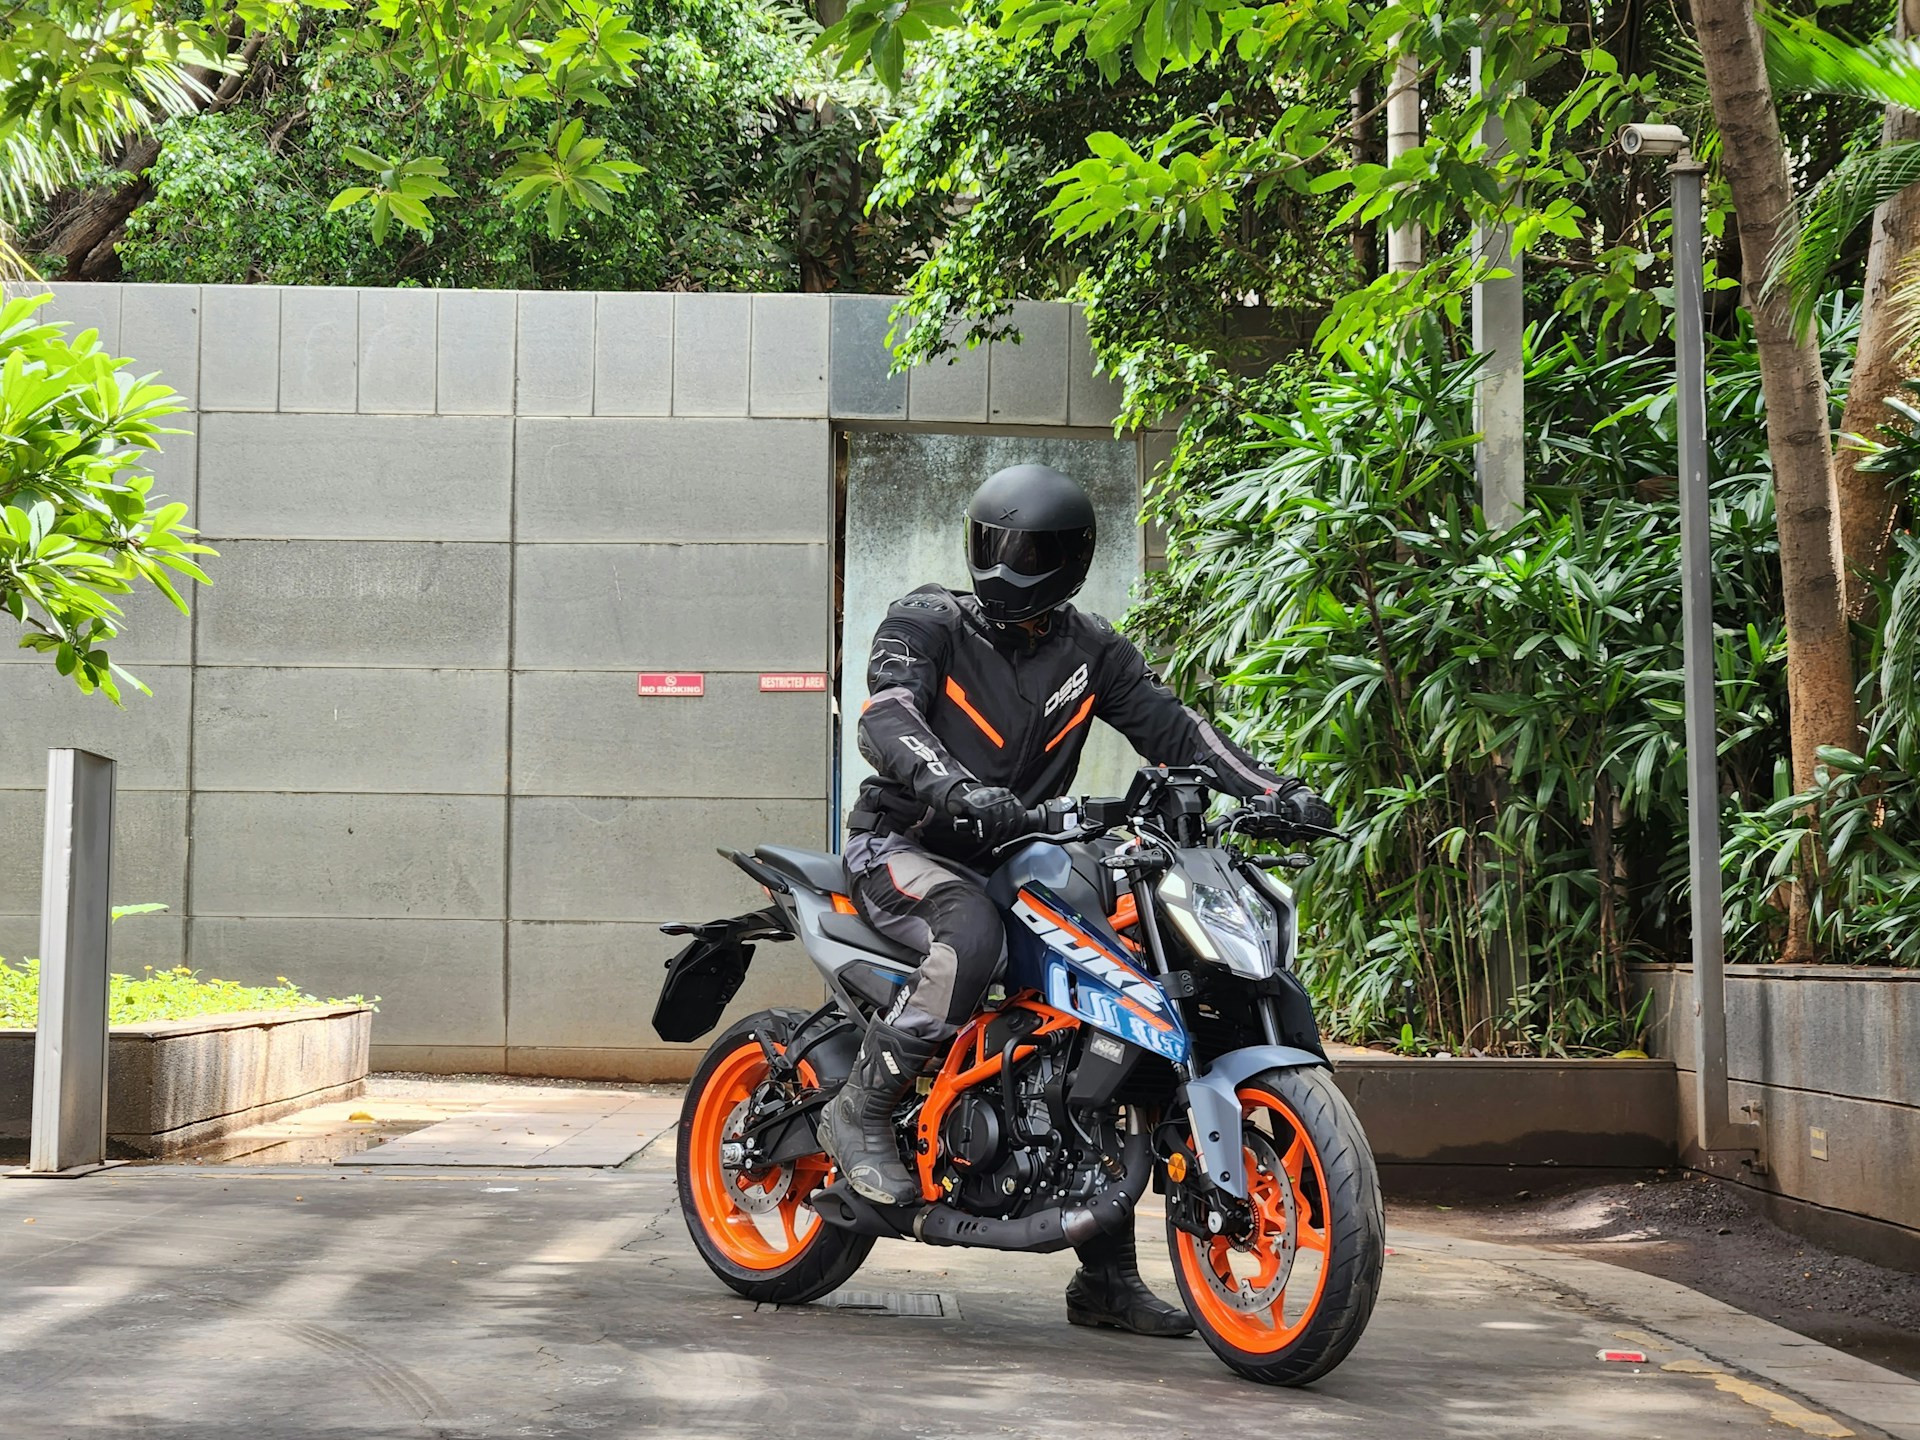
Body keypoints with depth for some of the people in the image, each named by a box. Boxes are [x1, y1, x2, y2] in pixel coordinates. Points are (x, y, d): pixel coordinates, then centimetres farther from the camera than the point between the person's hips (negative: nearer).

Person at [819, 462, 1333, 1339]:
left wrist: (1273, 790, -13)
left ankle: (1107, 1276, 4)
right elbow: (886, 718, -22)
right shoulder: (925, 624, -5)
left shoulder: (1090, 651, 8)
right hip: (901, 846, -5)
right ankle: (863, 1109, -19)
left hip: (1011, 861, 5)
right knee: (973, 938, -39)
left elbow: (1170, 727, 2)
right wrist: (955, 788, -43)